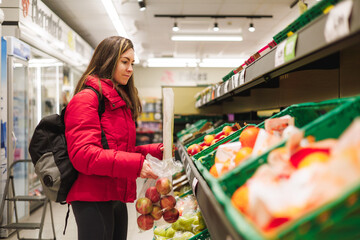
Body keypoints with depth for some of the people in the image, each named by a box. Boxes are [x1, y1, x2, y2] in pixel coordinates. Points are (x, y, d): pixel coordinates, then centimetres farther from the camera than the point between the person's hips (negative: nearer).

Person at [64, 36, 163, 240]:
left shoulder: (120, 101, 19)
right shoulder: (86, 98, -10)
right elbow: (83, 154, -21)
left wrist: (155, 151, 4)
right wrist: (134, 164, -26)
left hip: (117, 198, 9)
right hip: (93, 200, -9)